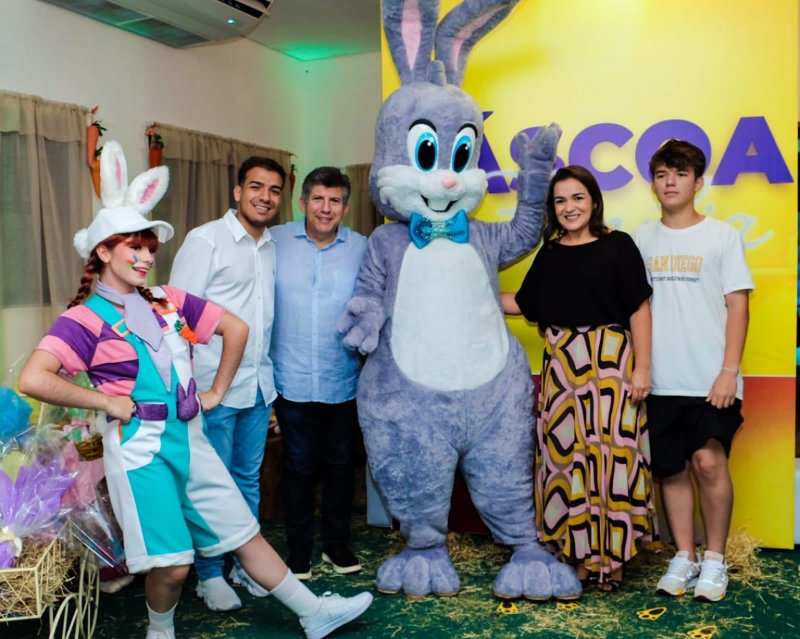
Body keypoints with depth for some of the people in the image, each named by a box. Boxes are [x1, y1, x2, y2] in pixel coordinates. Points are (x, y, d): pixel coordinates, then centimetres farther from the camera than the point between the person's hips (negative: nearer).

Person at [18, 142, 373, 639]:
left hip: (189, 439, 5)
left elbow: (236, 328, 12)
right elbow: (34, 379, -21)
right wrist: (106, 401, -15)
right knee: (172, 563, -3)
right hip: (140, 447, -5)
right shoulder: (85, 318, -8)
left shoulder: (169, 301, 6)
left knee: (245, 532, 12)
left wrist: (216, 391, 9)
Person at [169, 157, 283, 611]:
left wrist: (272, 383, 14)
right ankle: (210, 574, 20)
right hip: (214, 386, -5)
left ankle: (245, 564, 29)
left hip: (259, 386, 6)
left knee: (249, 478, 15)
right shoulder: (206, 240, -8)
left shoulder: (274, 246, 9)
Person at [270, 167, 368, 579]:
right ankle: (298, 550, 25)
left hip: (344, 380, 1)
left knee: (341, 464, 14)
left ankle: (337, 544, 32)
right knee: (298, 466, 8)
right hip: (292, 379, -1)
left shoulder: (363, 249, 1)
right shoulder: (276, 242, 0)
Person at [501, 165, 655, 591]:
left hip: (609, 363, -4)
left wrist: (642, 367, -9)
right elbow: (525, 304, 15)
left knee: (609, 454, -3)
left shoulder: (617, 246, -1)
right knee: (564, 454, 5)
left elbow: (639, 309, -4)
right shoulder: (549, 254, 12)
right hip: (561, 365, 4)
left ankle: (610, 556, 10)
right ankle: (575, 552, 18)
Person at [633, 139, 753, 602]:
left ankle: (715, 559, 9)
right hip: (662, 380, 3)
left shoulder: (722, 235, 2)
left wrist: (729, 370, -10)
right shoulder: (642, 239, 9)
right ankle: (685, 556, 22)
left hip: (711, 378, -2)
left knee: (708, 461, -11)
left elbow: (737, 304, -1)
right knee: (672, 469, 7)